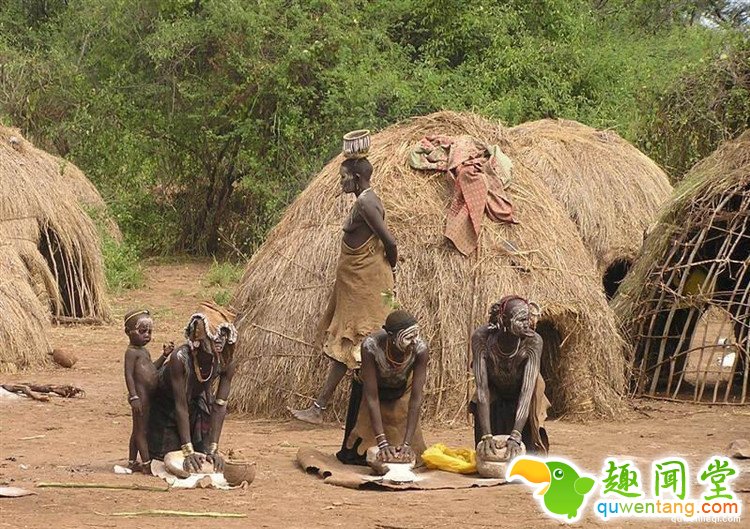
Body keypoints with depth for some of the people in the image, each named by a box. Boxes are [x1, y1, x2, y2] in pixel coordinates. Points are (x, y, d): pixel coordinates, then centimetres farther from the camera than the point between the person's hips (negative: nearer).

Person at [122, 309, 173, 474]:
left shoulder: (144, 351, 18)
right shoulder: (131, 352, -12)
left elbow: (151, 369, 29)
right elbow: (129, 375, -19)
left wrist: (164, 355, 19)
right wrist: (134, 396, -25)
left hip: (147, 396, 10)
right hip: (140, 395, -10)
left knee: (138, 429, 16)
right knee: (141, 429, -7)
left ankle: (132, 462, 25)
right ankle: (147, 464, -7)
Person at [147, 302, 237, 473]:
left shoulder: (226, 362, -26)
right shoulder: (180, 358, -39)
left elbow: (219, 407, -22)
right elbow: (181, 407, -34)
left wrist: (213, 449, -27)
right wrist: (188, 451, -35)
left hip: (197, 403, 4)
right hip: (167, 406, -4)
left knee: (204, 455, 0)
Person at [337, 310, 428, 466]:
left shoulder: (420, 349, -36)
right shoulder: (371, 346, -40)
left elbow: (416, 399, -33)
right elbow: (371, 397, -36)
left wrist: (407, 444, -39)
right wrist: (383, 443, -40)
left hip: (402, 390, 1)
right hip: (370, 387, -1)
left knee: (410, 457, 4)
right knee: (351, 456, 2)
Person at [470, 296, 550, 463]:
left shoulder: (533, 341, -35)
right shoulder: (481, 337, -33)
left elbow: (527, 390, -38)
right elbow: (482, 388, -34)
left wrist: (515, 437, -47)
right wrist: (486, 436, -41)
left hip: (521, 402, 0)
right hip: (494, 398, 0)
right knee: (490, 454, 0)